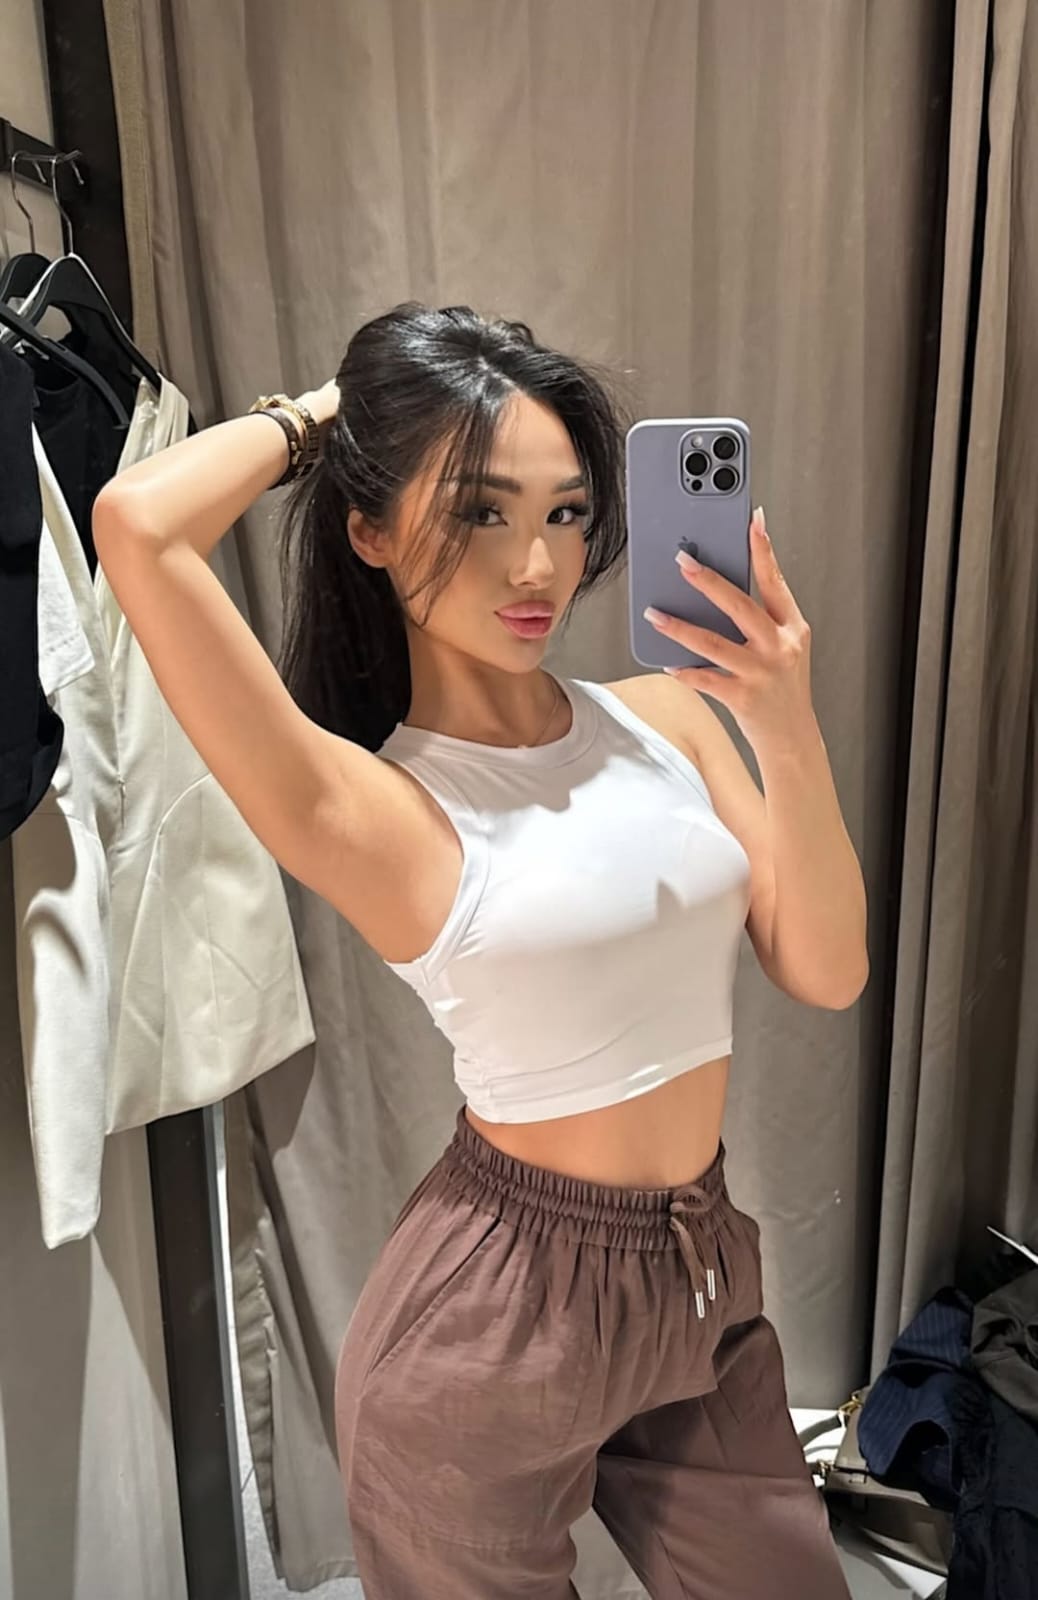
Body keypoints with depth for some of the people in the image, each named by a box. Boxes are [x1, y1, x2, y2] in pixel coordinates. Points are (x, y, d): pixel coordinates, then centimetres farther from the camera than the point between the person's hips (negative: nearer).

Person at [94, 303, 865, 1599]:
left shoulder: (662, 717, -3)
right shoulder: (369, 808, -18)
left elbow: (826, 973, -5)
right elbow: (136, 527, -32)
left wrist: (790, 737, -20)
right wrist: (312, 418, -12)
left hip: (705, 1280, 6)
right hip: (496, 1312, -5)